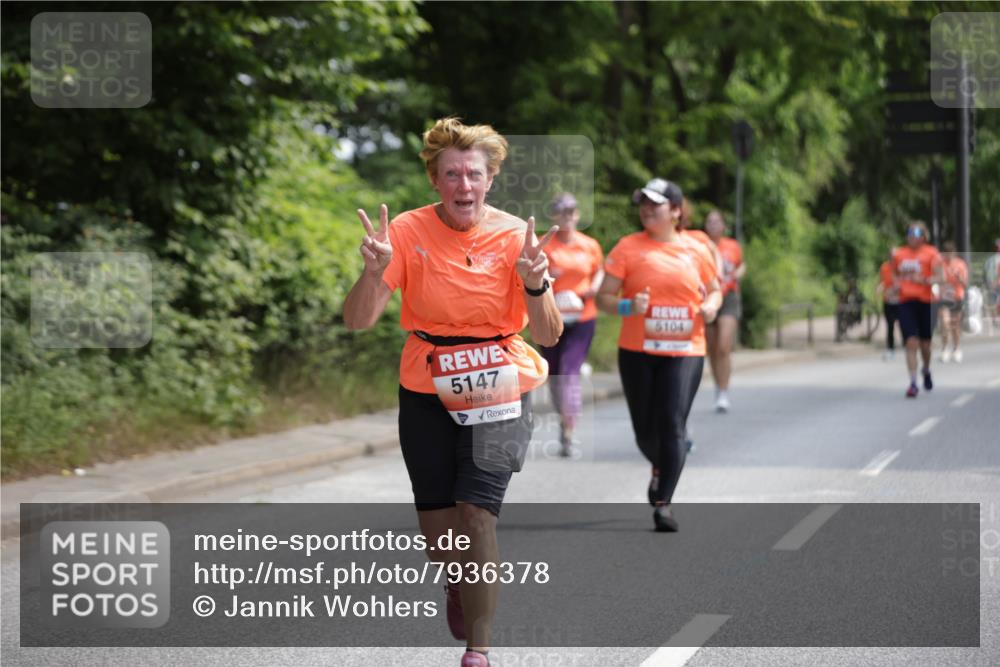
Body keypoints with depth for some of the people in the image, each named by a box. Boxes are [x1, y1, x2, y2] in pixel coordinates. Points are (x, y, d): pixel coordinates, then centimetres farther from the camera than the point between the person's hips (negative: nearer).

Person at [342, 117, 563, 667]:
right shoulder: (408, 232, -8)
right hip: (426, 390, 1)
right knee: (436, 522, 6)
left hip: (497, 390, -1)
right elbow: (358, 321, -12)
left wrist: (535, 285, -29)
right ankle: (457, 586, 43)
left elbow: (548, 335, -10)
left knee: (476, 512, -16)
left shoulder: (514, 235, -8)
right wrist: (375, 271, -30)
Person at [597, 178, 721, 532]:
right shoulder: (628, 247, 1)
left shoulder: (695, 251, 6)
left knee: (673, 425, -12)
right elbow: (604, 297, 0)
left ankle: (663, 502, -8)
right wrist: (628, 307, -20)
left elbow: (714, 290, 20)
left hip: (684, 351, 0)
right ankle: (660, 468, 42)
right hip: (637, 351, 0)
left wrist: (711, 306, -2)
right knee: (645, 430, 9)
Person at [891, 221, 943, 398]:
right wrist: (895, 284, 2)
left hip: (926, 302, -1)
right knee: (911, 342, -12)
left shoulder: (931, 253, -2)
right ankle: (913, 383, -12)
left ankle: (926, 370, 41)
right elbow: (894, 275, 23)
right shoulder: (898, 254, 9)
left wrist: (924, 280, -28)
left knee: (925, 344, 10)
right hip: (906, 302, 1)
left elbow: (938, 277, -10)